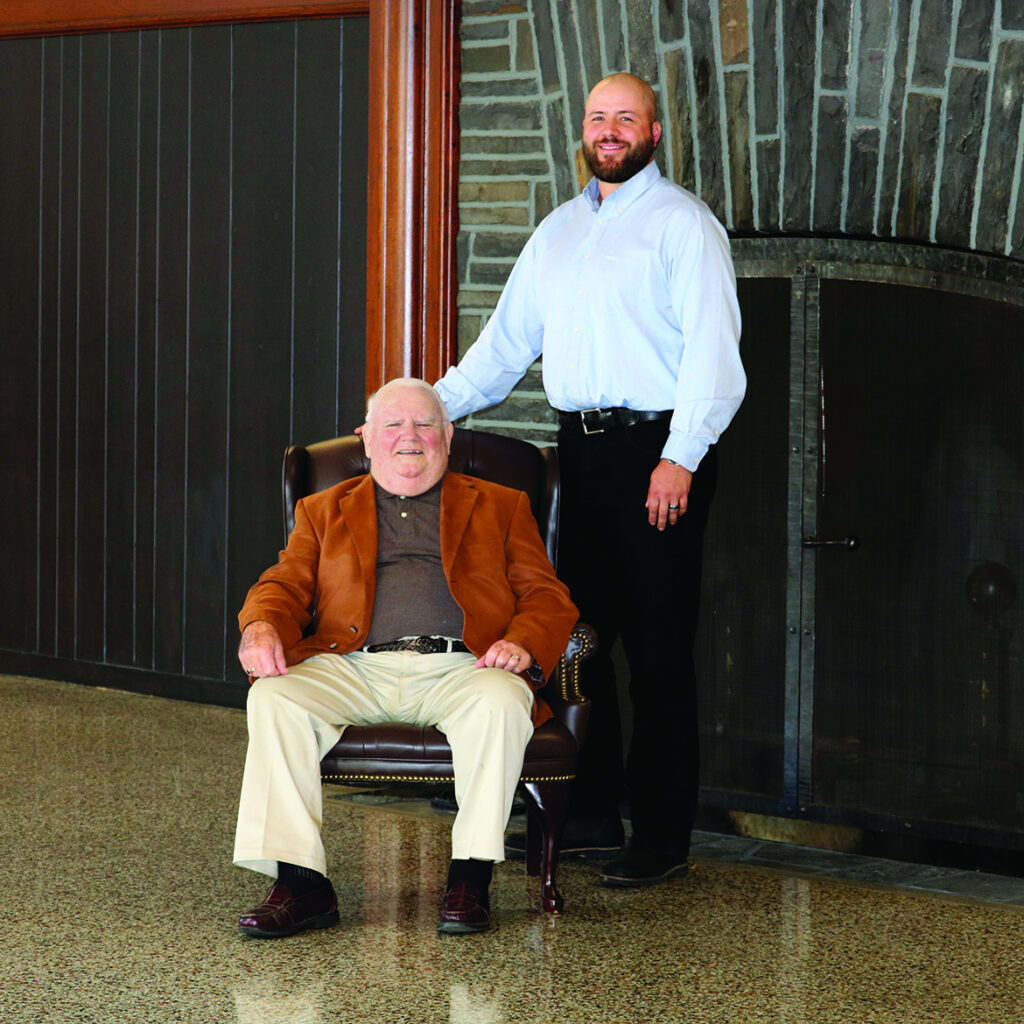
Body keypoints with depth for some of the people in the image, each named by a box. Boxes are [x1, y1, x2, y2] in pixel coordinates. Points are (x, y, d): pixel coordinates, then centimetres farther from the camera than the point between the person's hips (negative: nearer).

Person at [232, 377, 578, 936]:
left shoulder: (500, 507, 24)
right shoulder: (324, 511, 28)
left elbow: (546, 596, 14)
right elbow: (285, 585, 16)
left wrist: (523, 643, -10)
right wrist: (261, 627, -10)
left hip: (459, 668, -1)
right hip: (353, 667, 1)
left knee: (499, 702, -36)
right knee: (272, 698, -28)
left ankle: (470, 878, -28)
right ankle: (301, 884, -28)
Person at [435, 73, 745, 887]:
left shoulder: (683, 223, -2)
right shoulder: (560, 230, 19)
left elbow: (712, 349, -11)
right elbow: (507, 341, 22)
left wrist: (681, 457, -20)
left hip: (658, 449, -6)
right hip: (580, 448, 7)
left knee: (658, 648, -4)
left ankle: (663, 836, 1)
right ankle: (591, 813, 18)